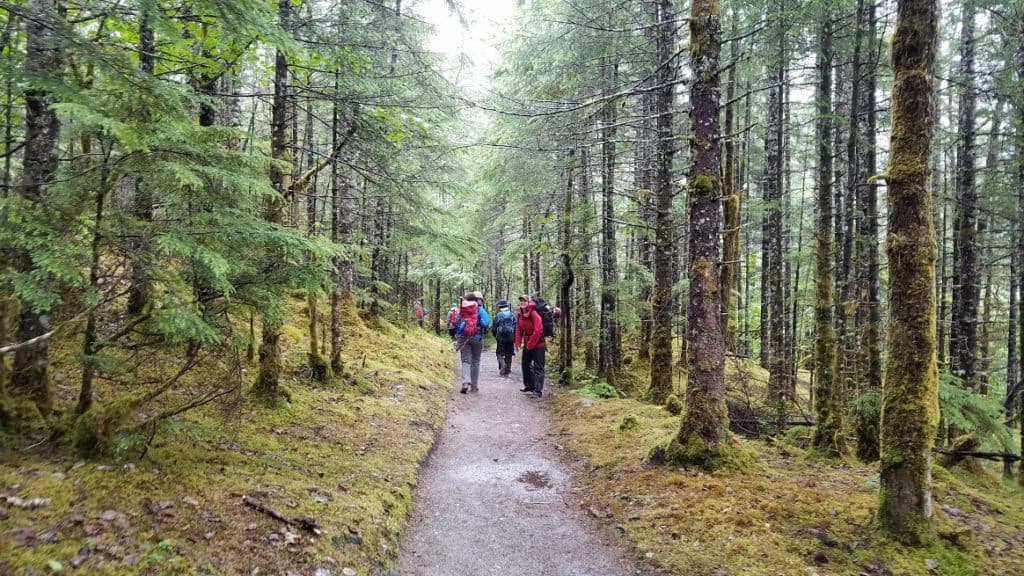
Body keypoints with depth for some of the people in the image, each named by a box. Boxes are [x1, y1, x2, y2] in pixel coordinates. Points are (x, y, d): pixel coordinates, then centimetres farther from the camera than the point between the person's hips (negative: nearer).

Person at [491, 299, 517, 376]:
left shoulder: (498, 315, -5)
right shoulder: (512, 315, 2)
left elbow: (494, 328, -2)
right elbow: (516, 327, 1)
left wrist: (496, 336, 16)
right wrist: (514, 337, 11)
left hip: (501, 338, -2)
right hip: (511, 338, 2)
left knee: (500, 353, 7)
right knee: (509, 354, 11)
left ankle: (502, 364, -20)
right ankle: (507, 370, 13)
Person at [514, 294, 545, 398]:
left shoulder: (533, 313, -19)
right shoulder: (519, 314, 3)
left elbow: (538, 330, -23)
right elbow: (519, 329, 9)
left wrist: (530, 344, -17)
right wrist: (518, 342, -1)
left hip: (537, 344, -8)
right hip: (527, 344, 8)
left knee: (538, 367, -7)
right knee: (525, 364, 17)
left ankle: (537, 390, -10)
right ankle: (529, 386, 31)